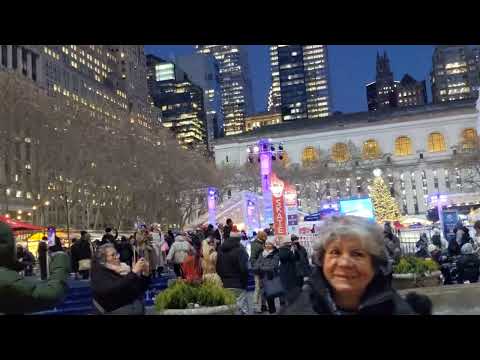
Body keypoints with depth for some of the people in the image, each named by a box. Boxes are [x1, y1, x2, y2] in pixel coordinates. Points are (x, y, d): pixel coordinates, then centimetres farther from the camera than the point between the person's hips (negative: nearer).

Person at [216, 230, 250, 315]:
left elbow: (218, 268, 14)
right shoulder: (240, 250, -13)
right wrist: (245, 283, -6)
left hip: (224, 285, 7)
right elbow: (244, 269, -18)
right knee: (242, 309, -2)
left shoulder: (221, 249, 10)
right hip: (238, 286, -7)